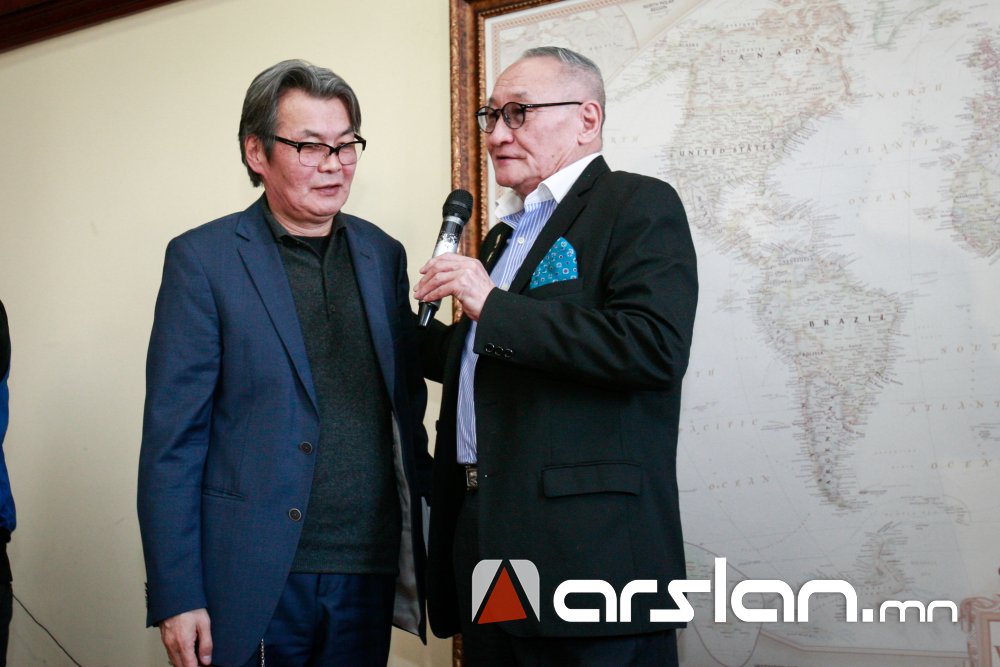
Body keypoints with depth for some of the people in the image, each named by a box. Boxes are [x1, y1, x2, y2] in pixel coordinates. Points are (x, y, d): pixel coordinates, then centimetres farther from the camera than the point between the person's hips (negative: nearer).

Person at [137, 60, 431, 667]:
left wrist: (425, 521, 7)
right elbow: (172, 440, -7)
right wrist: (175, 598, -11)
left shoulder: (383, 255, 10)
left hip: (370, 575, 4)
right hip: (253, 582, -4)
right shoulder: (202, 259, -4)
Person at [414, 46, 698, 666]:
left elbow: (655, 347, -21)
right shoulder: (505, 232, 20)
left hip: (586, 545, -8)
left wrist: (493, 306, -18)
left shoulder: (639, 206, -5)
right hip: (484, 541, 8)